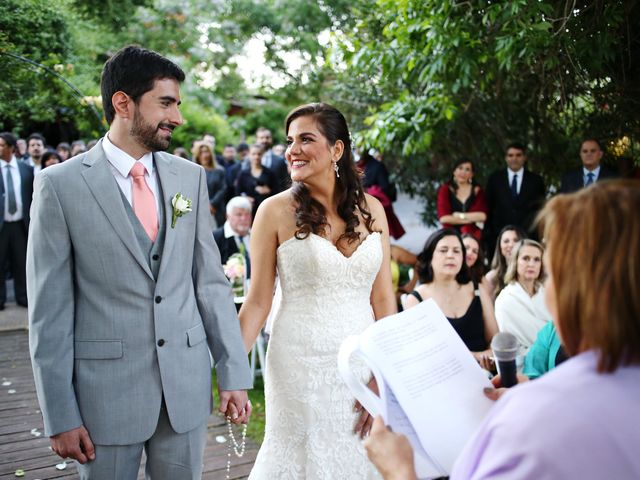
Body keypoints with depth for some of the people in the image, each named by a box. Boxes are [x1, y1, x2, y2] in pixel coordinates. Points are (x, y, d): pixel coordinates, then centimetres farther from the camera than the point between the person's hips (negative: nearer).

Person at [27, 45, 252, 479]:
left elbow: (211, 281, 6)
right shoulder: (61, 184, -7)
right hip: (106, 388, -3)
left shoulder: (190, 178, 4)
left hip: (187, 385, 3)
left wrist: (234, 374, 3)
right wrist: (60, 415, -7)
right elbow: (49, 309, -6)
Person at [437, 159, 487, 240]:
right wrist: (472, 218, -4)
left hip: (473, 236, 1)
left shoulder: (477, 191, 8)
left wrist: (459, 215, -5)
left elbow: (482, 216, -5)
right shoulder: (445, 189, 3)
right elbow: (443, 218, -9)